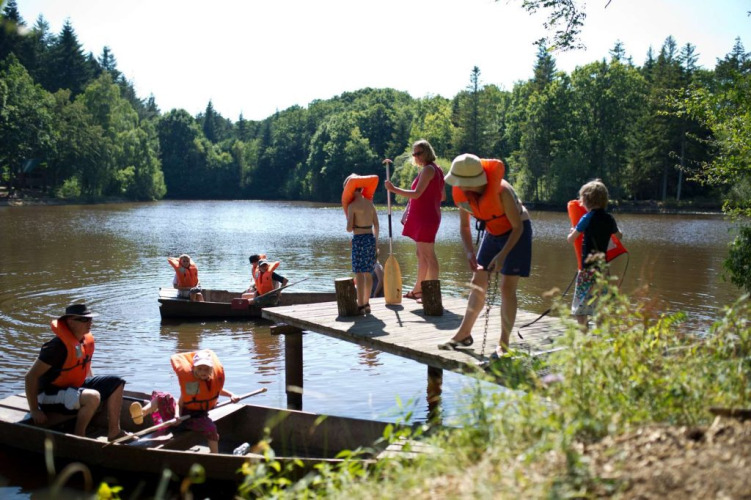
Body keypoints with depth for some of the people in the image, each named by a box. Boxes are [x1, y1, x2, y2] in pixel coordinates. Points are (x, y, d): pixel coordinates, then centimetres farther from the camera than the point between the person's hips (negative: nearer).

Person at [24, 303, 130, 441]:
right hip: (49, 395, -9)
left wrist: (97, 385, 10)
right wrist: (34, 410, -21)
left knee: (116, 383, 2)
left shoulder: (87, 340, 0)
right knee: (92, 397, -34)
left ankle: (114, 432, 4)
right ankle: (78, 437, -11)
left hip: (74, 385, 9)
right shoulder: (59, 346, -26)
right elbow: (31, 376, -24)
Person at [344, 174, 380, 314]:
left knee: (359, 273, -3)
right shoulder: (370, 203, 9)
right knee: (368, 273, 12)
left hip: (359, 239, -6)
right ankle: (366, 304, 20)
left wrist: (349, 228, 10)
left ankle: (360, 305, -4)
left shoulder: (352, 206, -9)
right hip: (371, 238, 6)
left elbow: (349, 228, -13)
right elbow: (376, 226, 10)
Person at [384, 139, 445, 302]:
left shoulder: (428, 169, -13)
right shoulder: (437, 170, 16)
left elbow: (416, 194, -21)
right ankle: (417, 290, 25)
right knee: (421, 254, 16)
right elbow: (442, 197, 19)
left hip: (425, 218, -10)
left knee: (428, 255, -9)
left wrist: (394, 189, -19)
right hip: (427, 217, 10)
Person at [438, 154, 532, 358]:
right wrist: (469, 253, -18)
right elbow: (464, 226, -3)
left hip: (516, 233, -6)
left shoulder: (501, 191, -33)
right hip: (492, 233, 6)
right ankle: (464, 333, 18)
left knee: (507, 288, -11)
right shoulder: (461, 193, -16)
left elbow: (518, 226, -24)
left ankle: (504, 343, -3)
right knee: (477, 284, 7)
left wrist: (502, 255, -33)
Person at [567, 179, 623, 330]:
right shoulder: (609, 219, 6)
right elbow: (619, 236, 25)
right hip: (603, 265, 6)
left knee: (580, 304, -1)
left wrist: (572, 233, 14)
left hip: (588, 266, -6)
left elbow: (571, 239, -7)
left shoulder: (588, 218, -10)